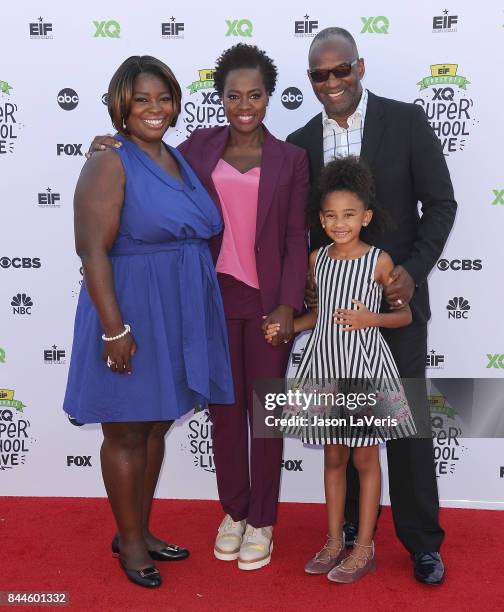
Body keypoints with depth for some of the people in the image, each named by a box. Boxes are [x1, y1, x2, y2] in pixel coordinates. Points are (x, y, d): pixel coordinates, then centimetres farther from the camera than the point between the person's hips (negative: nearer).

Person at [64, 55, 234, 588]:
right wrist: (114, 328, -22)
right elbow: (93, 252, -18)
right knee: (127, 432, 7)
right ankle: (129, 541, 26)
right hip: (132, 316, -7)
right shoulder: (109, 165, -11)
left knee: (156, 426, 17)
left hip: (177, 316, 8)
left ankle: (140, 530, 35)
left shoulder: (177, 159, 11)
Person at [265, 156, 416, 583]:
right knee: (333, 456, 14)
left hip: (364, 368, -4)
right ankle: (335, 541, 28)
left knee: (365, 458, 7)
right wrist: (287, 327, -1)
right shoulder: (317, 258, 4)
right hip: (325, 365, 5)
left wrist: (371, 319, -19)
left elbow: (405, 315, -1)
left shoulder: (379, 261, -8)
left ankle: (364, 548, 21)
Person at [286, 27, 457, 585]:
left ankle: (422, 541, 20)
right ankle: (351, 523, 30)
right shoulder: (300, 142, 5)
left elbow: (440, 203, -3)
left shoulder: (406, 121, -3)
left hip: (395, 295, -2)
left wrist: (413, 271, -14)